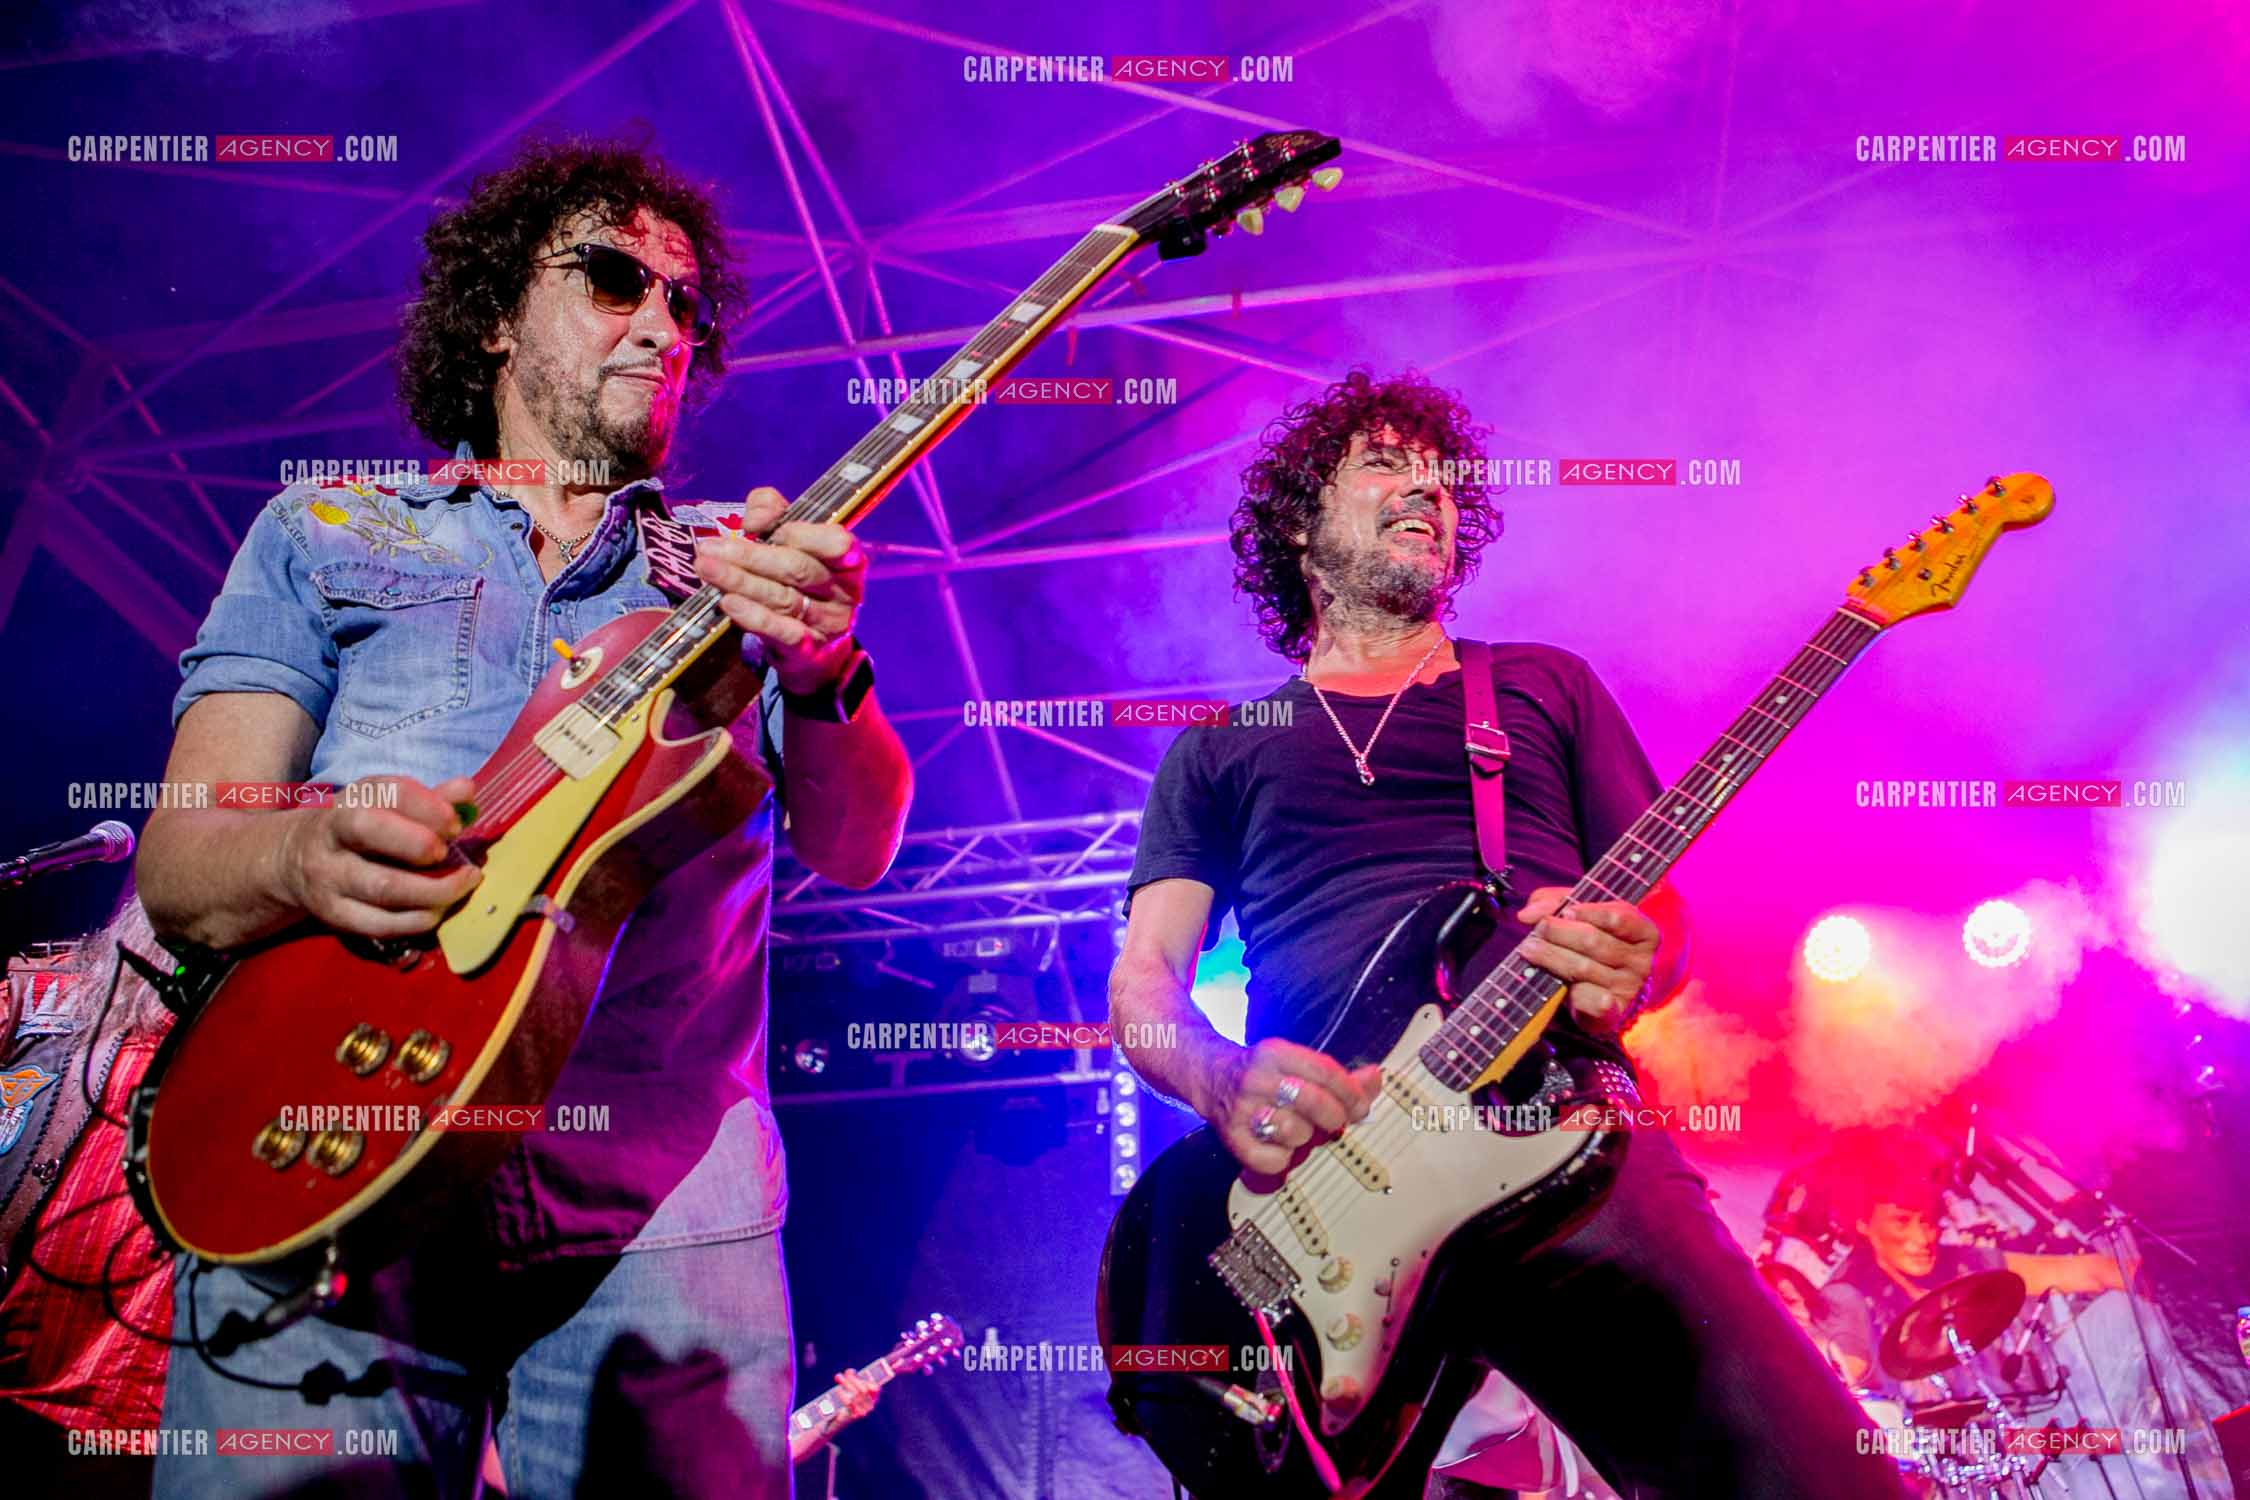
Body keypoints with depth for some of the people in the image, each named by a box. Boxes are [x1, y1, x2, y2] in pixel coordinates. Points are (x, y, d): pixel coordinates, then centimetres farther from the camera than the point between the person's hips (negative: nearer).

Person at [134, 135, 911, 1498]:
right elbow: (179, 867, 5)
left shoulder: (739, 567, 14)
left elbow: (855, 850, 1)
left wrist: (819, 677, -21)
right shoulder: (323, 532, 13)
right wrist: (302, 859, -19)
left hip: (664, 1209, 1)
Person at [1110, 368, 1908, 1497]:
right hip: (1316, 1164, 0)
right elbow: (1142, 977, 13)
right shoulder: (1218, 746, 22)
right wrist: (1228, 1082, -11)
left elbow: (1664, 913, 19)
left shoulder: (1545, 685, 24)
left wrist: (1620, 973, -7)